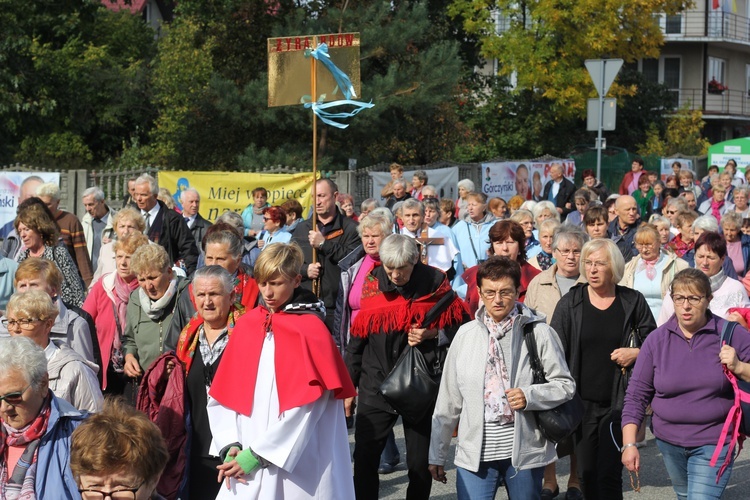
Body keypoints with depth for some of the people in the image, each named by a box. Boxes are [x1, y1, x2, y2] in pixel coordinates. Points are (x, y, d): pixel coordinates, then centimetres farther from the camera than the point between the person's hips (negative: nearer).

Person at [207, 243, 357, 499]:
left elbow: (305, 406, -14)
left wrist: (258, 454, -15)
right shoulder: (245, 325, 7)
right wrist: (230, 446, -7)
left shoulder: (312, 331, -7)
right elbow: (222, 394, 6)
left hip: (297, 467, -4)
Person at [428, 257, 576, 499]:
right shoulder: (466, 334, 7)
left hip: (524, 450, -1)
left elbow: (565, 385, 3)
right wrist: (437, 454, 12)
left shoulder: (539, 333, -1)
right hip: (475, 452, 1)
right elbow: (448, 399, 11)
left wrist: (529, 396, -16)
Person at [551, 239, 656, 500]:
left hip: (617, 402, -2)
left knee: (609, 474, -8)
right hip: (582, 401, 2)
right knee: (586, 474, 9)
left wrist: (637, 353, -10)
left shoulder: (633, 302, 1)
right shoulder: (570, 302, 2)